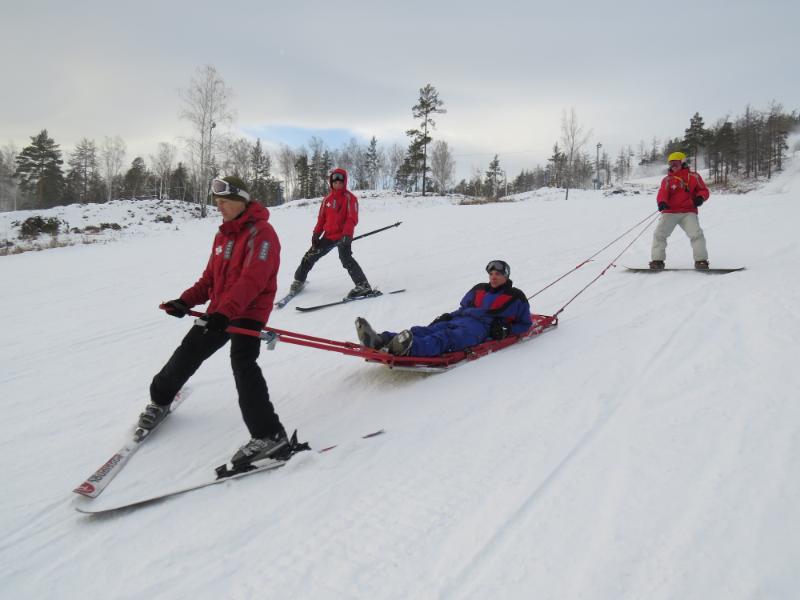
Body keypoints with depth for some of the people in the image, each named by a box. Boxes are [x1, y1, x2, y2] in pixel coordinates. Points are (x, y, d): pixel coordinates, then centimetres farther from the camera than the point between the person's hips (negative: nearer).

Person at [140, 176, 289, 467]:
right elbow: (211, 277, 16)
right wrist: (186, 301, 2)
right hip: (220, 312, 9)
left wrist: (225, 311, -38)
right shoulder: (224, 234, 14)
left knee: (242, 363, -25)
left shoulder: (261, 233, -14)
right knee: (187, 353, 17)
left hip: (249, 313, -8)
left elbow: (252, 280, -27)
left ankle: (269, 434, -24)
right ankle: (160, 399, 43)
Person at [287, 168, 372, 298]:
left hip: (343, 236, -6)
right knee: (310, 256, 11)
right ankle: (299, 280, 30)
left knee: (345, 258, -27)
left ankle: (363, 285, -24)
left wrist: (347, 234, -27)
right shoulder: (327, 199, 11)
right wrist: (316, 233, 3)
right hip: (329, 236, 6)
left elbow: (352, 218, -14)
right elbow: (321, 218, 14)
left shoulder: (349, 197, -5)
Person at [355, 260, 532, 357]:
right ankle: (380, 341, -48)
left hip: (482, 326, -6)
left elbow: (525, 323, 16)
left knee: (447, 338, -38)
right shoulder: (479, 289, 30)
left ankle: (409, 348, -69)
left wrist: (506, 331, -4)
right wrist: (447, 316, 14)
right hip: (460, 318, 6)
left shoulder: (516, 297, 16)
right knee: (424, 331, -24)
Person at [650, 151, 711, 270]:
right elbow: (662, 193, -8)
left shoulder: (693, 177, 9)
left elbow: (703, 190, 11)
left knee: (696, 234, -14)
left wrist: (700, 197, -14)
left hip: (688, 212, -1)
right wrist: (662, 202, -31)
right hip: (670, 212, 1)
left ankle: (701, 260, -4)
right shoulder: (667, 180, 8)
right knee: (659, 233, -12)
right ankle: (657, 260, -3)